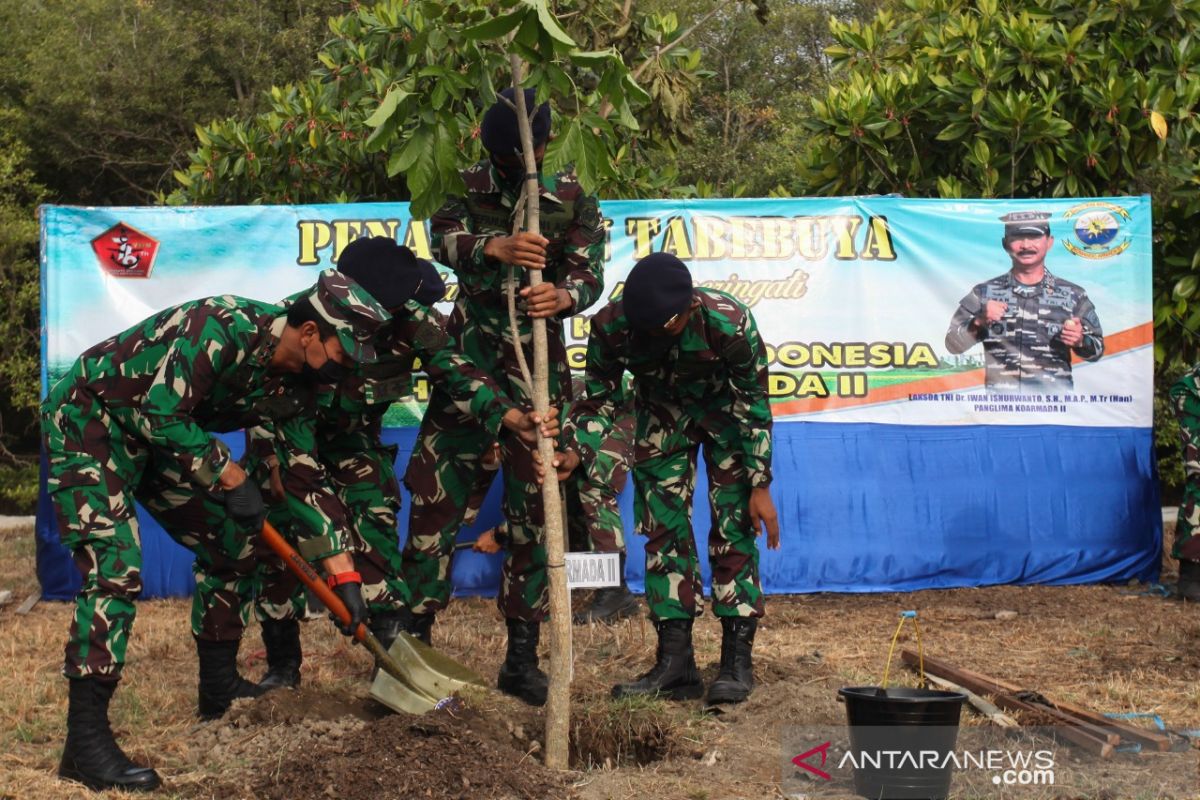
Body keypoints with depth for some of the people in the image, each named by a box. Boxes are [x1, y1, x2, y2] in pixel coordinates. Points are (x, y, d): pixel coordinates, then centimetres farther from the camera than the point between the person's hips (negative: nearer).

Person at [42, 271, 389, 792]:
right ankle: (85, 742, -18)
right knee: (115, 569, -21)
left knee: (231, 545, 9)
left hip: (156, 440, 9)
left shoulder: (290, 386, -5)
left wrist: (341, 570, 0)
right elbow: (161, 416, -31)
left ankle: (219, 689, 23)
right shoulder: (225, 328, -30)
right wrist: (231, 477, -25)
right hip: (86, 422, -9)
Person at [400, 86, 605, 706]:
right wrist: (495, 247, -36)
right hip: (466, 367, 1)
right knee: (434, 498, -3)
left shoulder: (576, 204, 2)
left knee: (533, 513, 2)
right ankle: (412, 636, 7)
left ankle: (522, 656, 11)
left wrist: (562, 295, -35)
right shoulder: (475, 188, 4)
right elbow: (442, 237, -14)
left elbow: (589, 272, -11)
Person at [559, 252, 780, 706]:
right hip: (661, 414, 3)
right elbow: (600, 397, -13)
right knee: (663, 529, -2)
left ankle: (737, 658, 0)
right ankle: (675, 662, 3)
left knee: (733, 529, -8)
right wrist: (574, 450, -31)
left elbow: (754, 406, -23)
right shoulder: (611, 326, -30)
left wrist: (760, 487, -21)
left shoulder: (730, 324, -37)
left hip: (724, 411, -2)